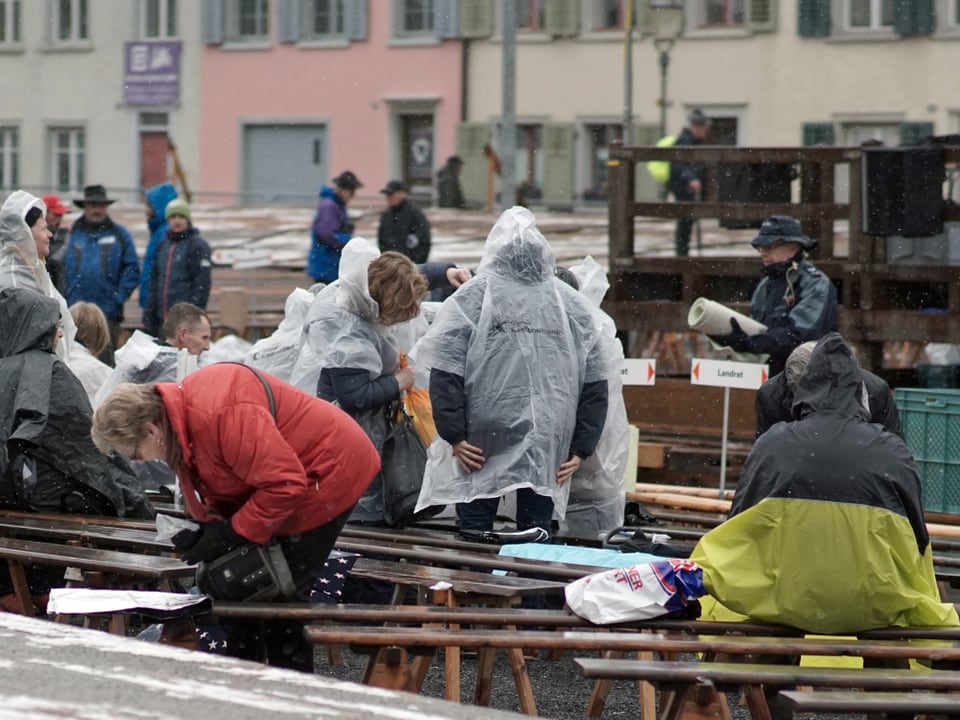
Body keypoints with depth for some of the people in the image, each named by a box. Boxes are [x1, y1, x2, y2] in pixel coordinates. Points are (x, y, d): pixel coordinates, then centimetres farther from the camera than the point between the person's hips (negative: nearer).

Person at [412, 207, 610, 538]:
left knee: (474, 534, 8)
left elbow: (445, 374, -9)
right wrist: (581, 448, 9)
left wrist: (454, 435, -6)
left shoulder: (472, 297, -3)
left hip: (481, 446, -2)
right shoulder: (573, 305, 5)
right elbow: (595, 386, 6)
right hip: (548, 447, 2)